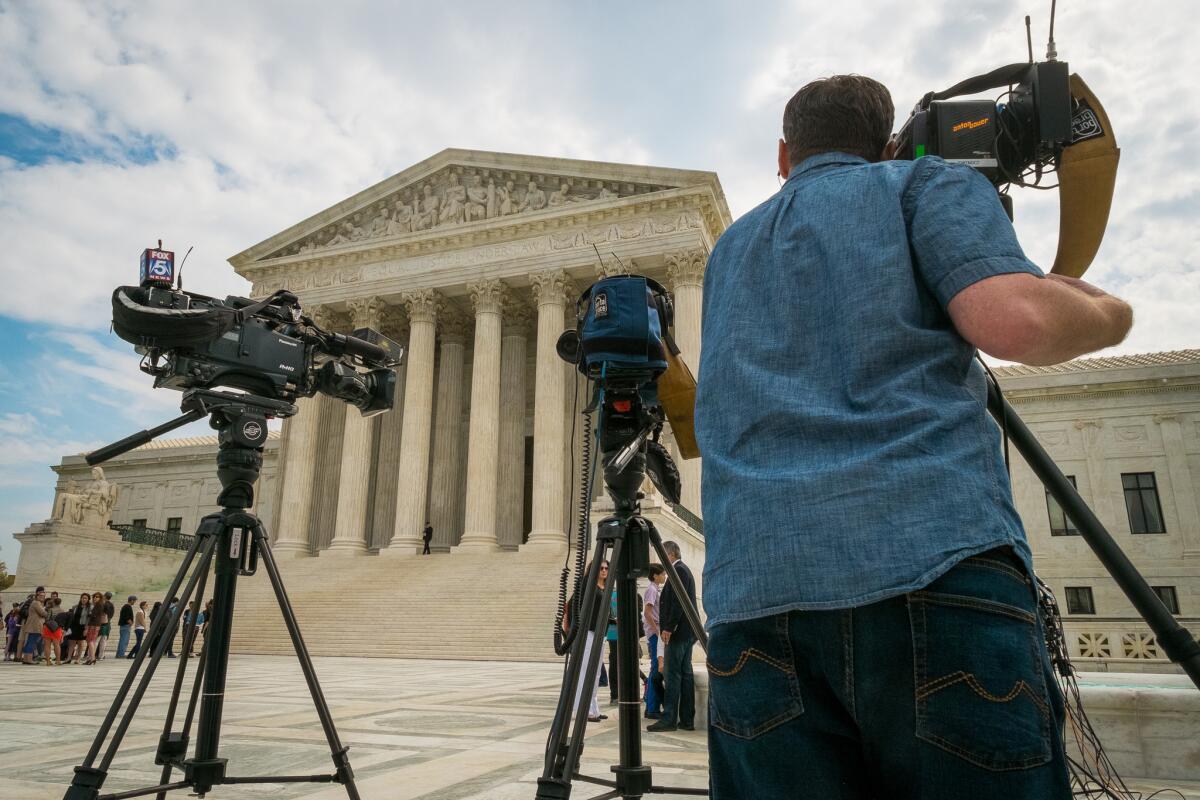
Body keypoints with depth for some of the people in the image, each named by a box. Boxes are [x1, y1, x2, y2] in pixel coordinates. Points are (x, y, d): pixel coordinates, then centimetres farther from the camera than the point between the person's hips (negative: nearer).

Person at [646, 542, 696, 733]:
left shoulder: (679, 571, -12)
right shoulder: (683, 570, 18)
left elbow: (678, 602, -20)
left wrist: (668, 628, -19)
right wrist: (666, 627, 16)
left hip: (678, 632, -10)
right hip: (686, 632, 10)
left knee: (672, 675, -8)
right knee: (685, 674, 9)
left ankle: (669, 719, -6)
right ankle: (687, 720, 12)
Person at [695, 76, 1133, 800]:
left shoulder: (732, 248, 28)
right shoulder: (929, 181, 14)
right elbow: (1013, 321, -4)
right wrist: (1108, 316, 18)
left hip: (752, 593, 5)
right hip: (933, 563, -4)